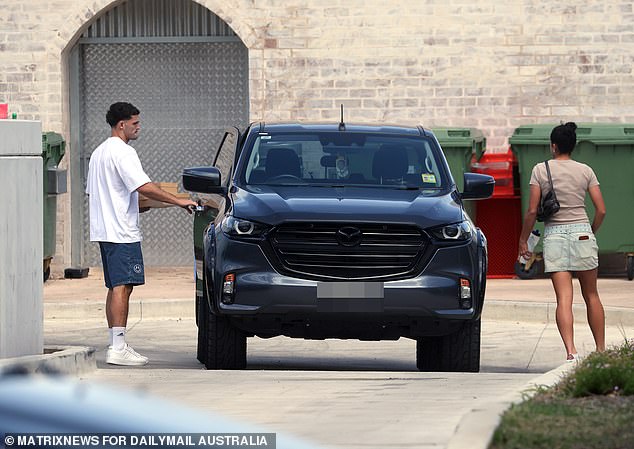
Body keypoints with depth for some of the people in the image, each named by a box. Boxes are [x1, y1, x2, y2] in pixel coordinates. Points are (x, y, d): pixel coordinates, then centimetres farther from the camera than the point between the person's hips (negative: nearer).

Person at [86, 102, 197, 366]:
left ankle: (115, 344, 14)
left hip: (104, 230, 10)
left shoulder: (98, 153, 20)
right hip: (122, 231, -10)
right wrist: (179, 202, -18)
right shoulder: (123, 152, -12)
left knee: (115, 287, 12)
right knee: (122, 286, -13)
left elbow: (91, 193, 25)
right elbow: (144, 187, -21)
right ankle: (118, 348, -18)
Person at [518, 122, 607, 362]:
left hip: (554, 234, -1)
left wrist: (523, 239, 7)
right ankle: (601, 350, 17)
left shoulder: (541, 170, -1)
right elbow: (601, 210, 2)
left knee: (564, 298, -8)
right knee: (591, 295, 14)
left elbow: (532, 211, -4)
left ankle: (570, 351, -23)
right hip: (581, 232, 1)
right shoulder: (585, 171, 4)